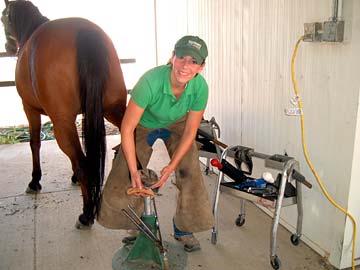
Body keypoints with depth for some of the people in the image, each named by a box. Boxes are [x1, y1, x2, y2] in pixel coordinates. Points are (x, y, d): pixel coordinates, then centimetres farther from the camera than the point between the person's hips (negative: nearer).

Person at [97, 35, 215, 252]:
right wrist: (134, 170, -30)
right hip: (145, 125, -1)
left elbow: (190, 131, -17)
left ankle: (184, 229, 14)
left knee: (190, 173, -10)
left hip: (177, 125, 2)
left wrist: (171, 167, -22)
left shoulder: (200, 87, -30)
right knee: (125, 176, -1)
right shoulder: (150, 81, -40)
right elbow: (127, 129, -32)